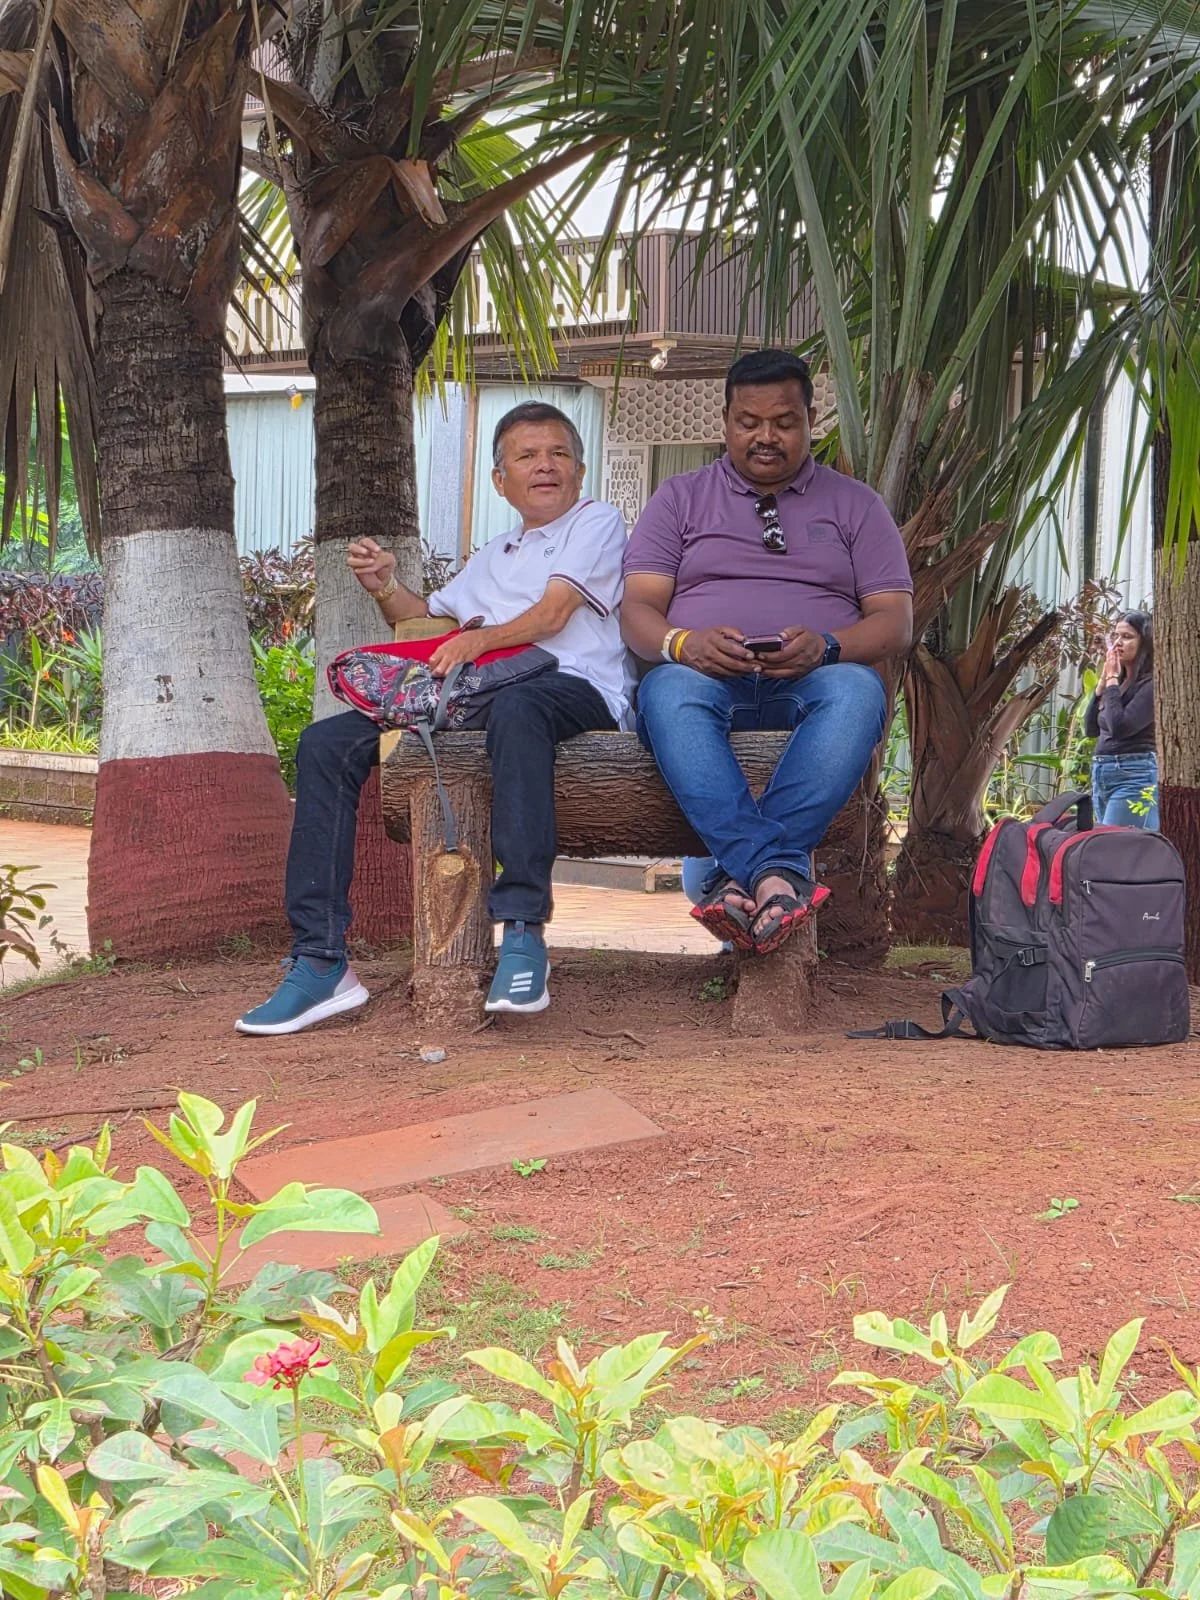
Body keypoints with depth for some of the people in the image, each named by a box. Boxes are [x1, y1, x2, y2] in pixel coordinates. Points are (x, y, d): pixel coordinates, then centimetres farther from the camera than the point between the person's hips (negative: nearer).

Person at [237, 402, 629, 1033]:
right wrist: (386, 587, 17)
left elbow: (554, 611, -2)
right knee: (327, 742, -13)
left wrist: (480, 639, -20)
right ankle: (320, 960, -21)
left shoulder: (597, 522, 15)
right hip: (481, 692, 7)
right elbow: (429, 619, 40)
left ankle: (523, 933, -49)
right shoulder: (494, 556, 36)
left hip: (572, 685, -6)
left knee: (516, 705, -45)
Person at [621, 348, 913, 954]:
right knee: (668, 690, -38)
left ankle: (741, 874, -48)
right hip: (703, 675, 0)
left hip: (814, 682, 0)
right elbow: (637, 609, 8)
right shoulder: (680, 497, 20)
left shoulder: (855, 505, 20)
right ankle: (779, 874, -53)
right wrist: (683, 644, -17)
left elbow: (895, 621, 8)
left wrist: (825, 647, -15)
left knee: (856, 692, -37)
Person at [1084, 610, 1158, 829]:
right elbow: (1091, 729, 14)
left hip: (1134, 776, -9)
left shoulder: (1152, 683, -11)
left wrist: (1112, 680, -9)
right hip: (1101, 775, 9)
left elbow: (1120, 727, -20)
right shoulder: (1120, 682, 14)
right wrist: (1103, 681, 7)